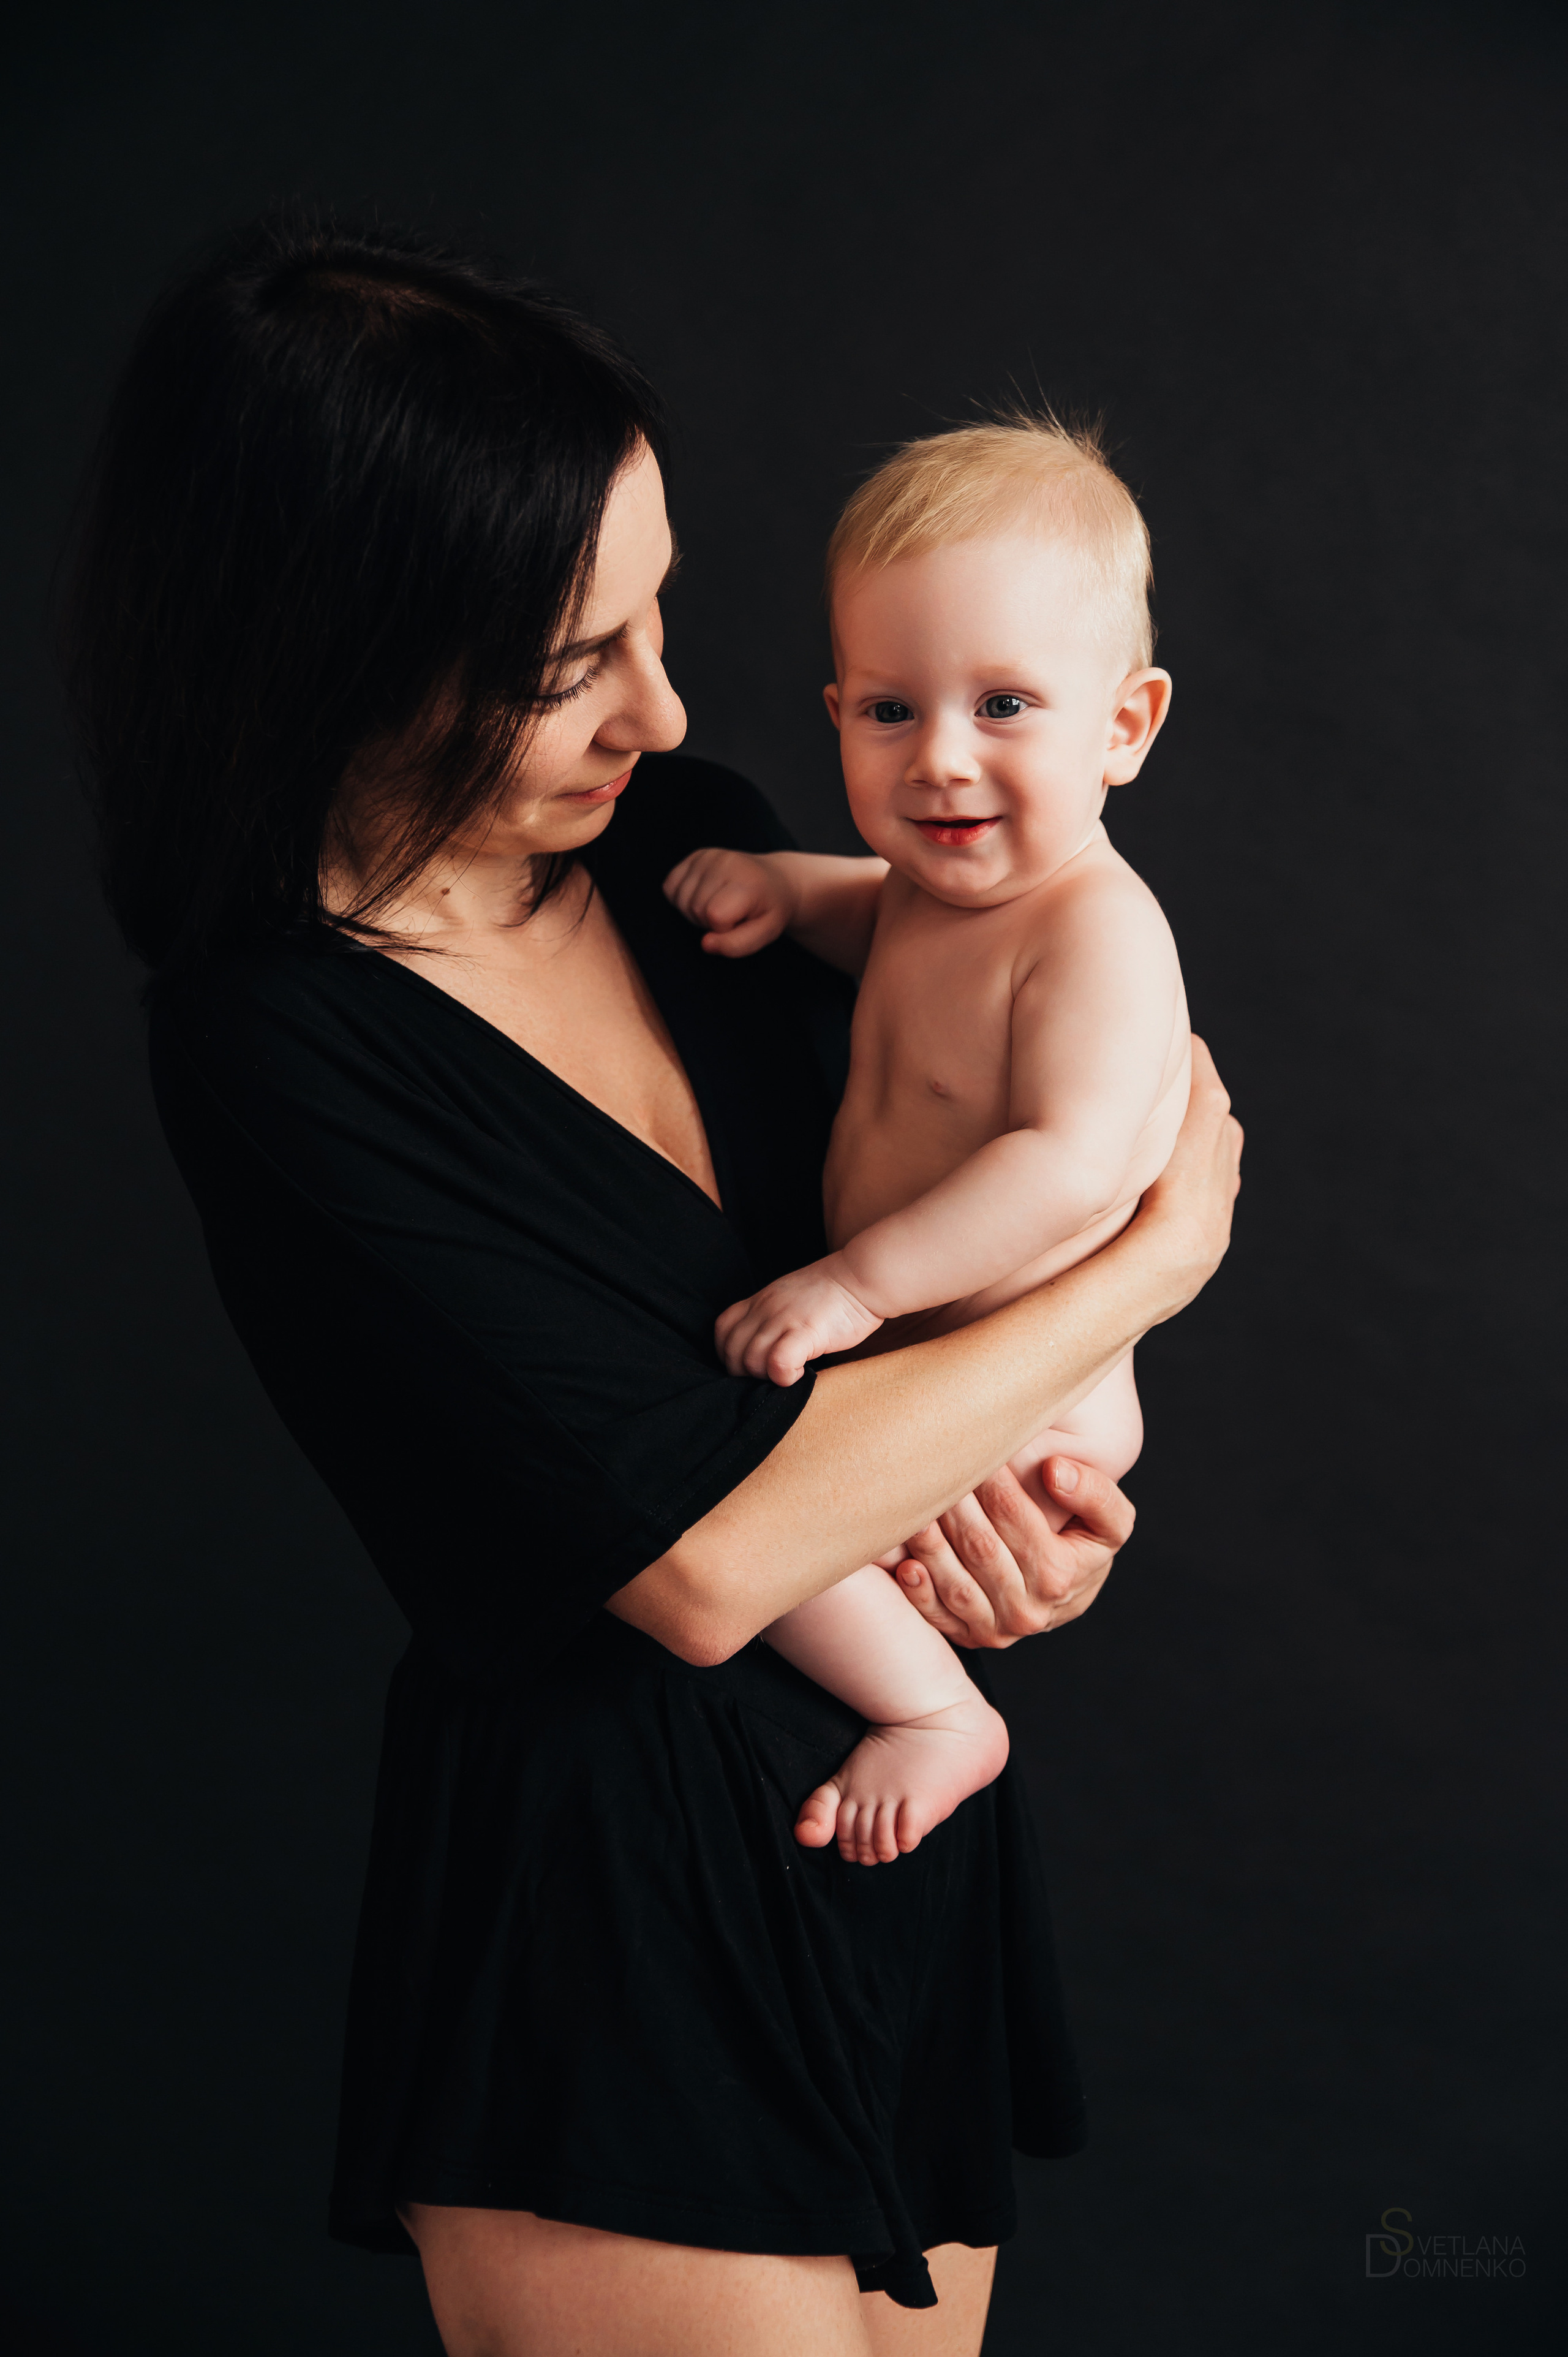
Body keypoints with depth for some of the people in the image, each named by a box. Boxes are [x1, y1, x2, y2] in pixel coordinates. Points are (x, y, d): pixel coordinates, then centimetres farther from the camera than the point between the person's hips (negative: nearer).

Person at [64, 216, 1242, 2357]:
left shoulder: (689, 835, 2)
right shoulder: (277, 1042, -20)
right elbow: (701, 1555, -26)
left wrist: (1035, 1484, -5)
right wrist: (1151, 1258, -14)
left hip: (905, 1792, 7)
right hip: (611, 1899, -7)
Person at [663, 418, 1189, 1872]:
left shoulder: (1096, 934, -27)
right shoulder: (947, 882, 0)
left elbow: (1073, 1169, -37)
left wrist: (855, 1283, -35)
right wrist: (789, 886, 3)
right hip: (916, 1359, 10)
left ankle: (935, 1714, -4)